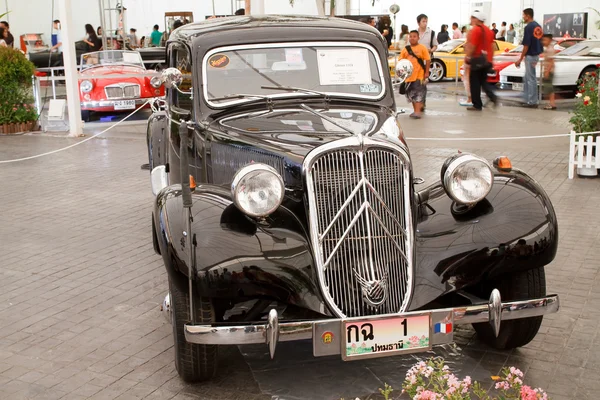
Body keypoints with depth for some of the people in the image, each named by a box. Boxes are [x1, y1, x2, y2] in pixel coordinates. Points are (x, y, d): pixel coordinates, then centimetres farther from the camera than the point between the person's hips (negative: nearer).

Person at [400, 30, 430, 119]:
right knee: (411, 94, 13)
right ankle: (416, 110, 25)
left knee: (419, 94, -9)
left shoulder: (422, 48, -2)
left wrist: (426, 72, -7)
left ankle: (417, 112, -11)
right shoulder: (405, 49, 9)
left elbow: (427, 60, -2)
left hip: (419, 75, -5)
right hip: (409, 75, 5)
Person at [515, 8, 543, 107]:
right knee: (527, 78, 16)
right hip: (536, 54, 9)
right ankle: (527, 99, 20)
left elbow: (526, 45, -19)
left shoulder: (528, 27, -17)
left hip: (530, 56, -9)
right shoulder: (538, 26, 11)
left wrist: (520, 59, -13)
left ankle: (533, 102, 2)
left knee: (531, 79, -3)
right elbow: (540, 41, 15)